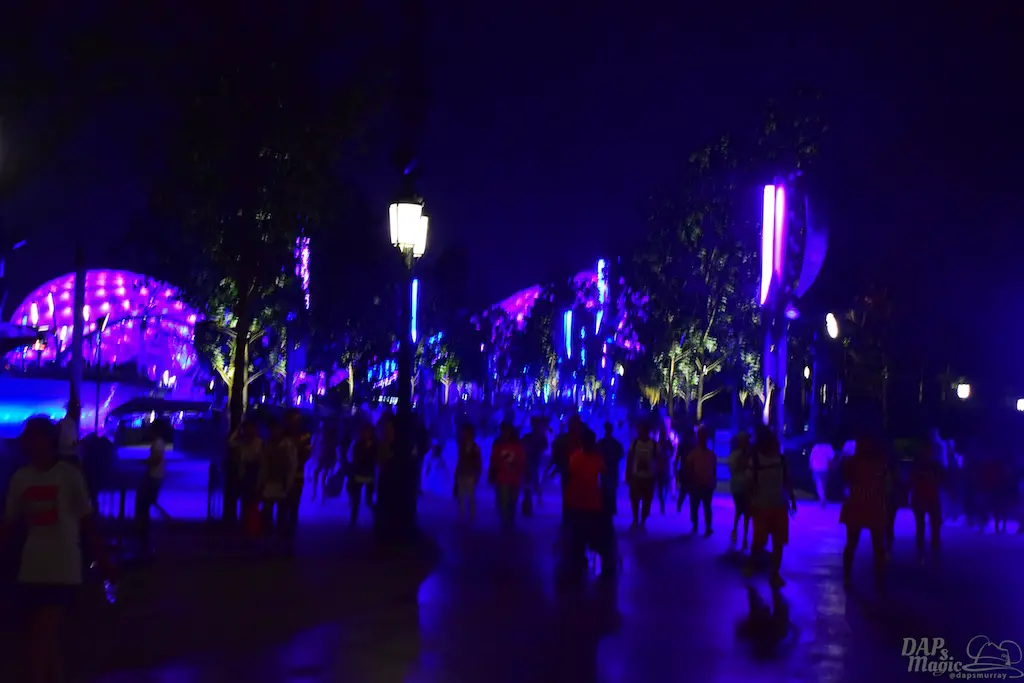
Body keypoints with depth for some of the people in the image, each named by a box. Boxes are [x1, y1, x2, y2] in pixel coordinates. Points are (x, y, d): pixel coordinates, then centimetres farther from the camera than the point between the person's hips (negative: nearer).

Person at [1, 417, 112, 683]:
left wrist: (103, 562, 0)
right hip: (32, 569, 4)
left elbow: (87, 522, -1)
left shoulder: (70, 475, -6)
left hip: (63, 569, -4)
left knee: (41, 636, -10)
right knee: (47, 636, 13)